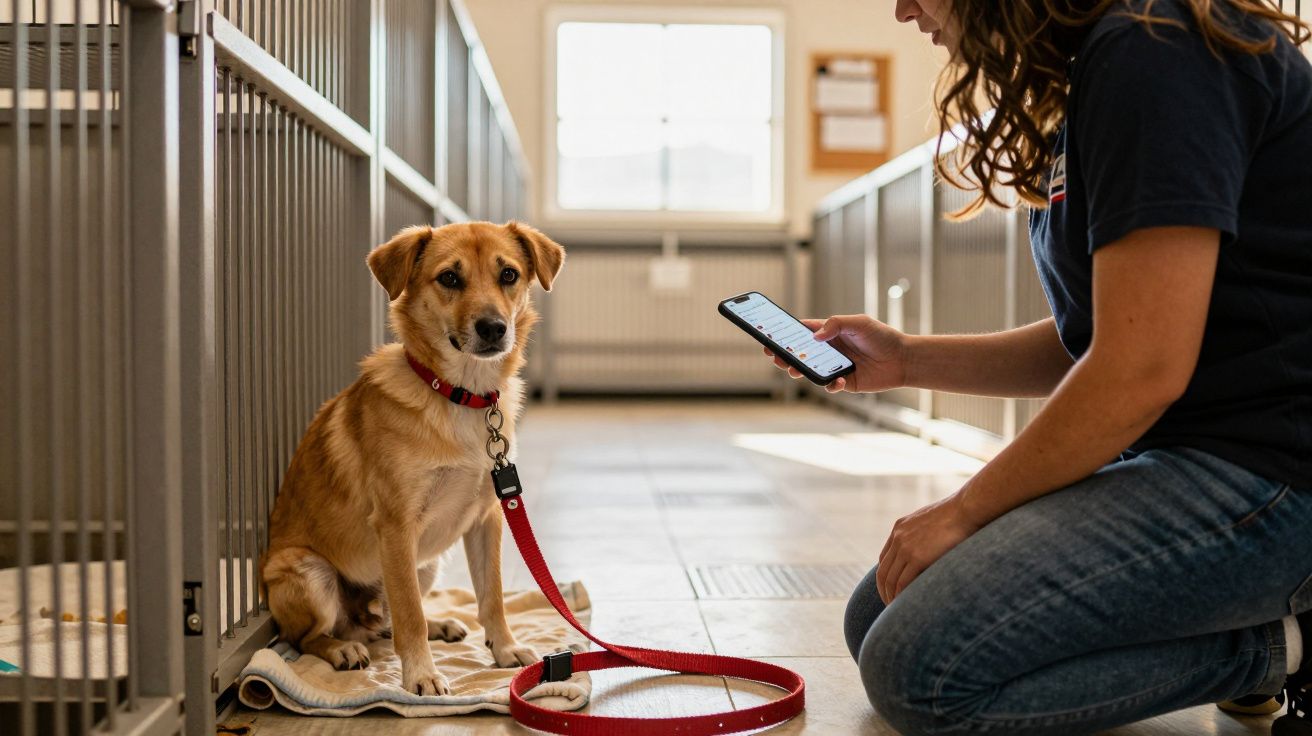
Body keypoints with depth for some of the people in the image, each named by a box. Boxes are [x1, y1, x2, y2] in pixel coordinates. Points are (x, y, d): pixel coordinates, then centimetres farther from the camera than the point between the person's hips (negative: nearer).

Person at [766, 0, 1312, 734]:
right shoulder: (1096, 69, 14)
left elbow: (1141, 370, -22)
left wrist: (964, 511, -12)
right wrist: (905, 358, 8)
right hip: (1174, 454, 10)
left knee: (921, 666, -18)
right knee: (878, 620, 9)